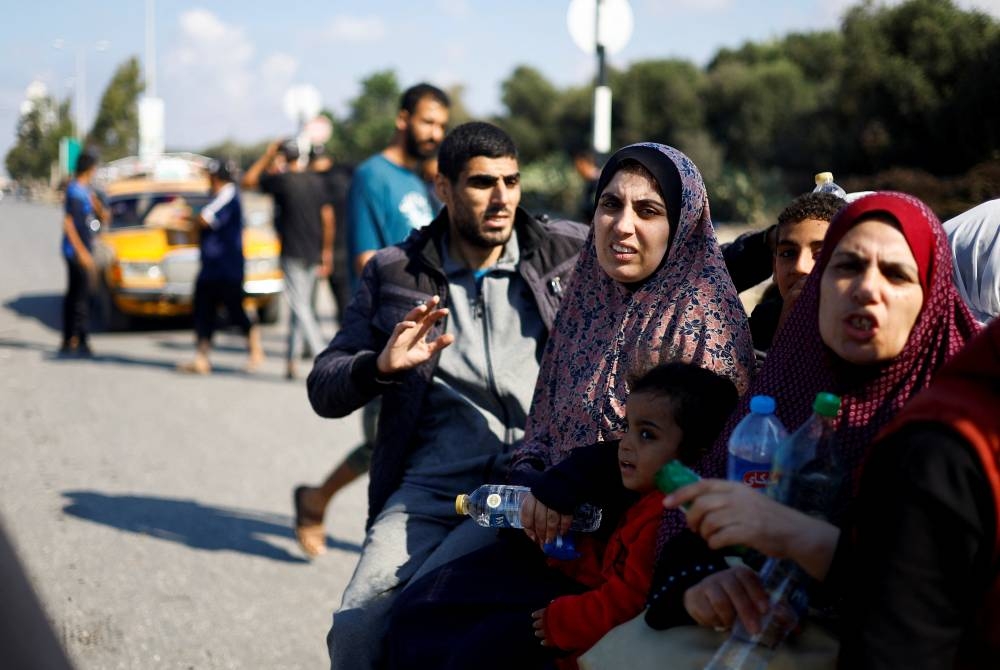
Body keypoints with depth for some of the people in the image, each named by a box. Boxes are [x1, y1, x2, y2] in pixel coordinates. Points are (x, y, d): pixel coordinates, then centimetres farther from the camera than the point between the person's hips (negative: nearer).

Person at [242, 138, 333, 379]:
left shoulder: (281, 180, -10)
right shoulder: (315, 181, 7)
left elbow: (248, 180, 0)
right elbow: (328, 216, 8)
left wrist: (268, 155, 7)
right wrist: (327, 251, 15)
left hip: (292, 254, -6)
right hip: (313, 253, 6)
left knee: (301, 307, -6)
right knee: (300, 306, 13)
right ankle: (291, 359, 17)